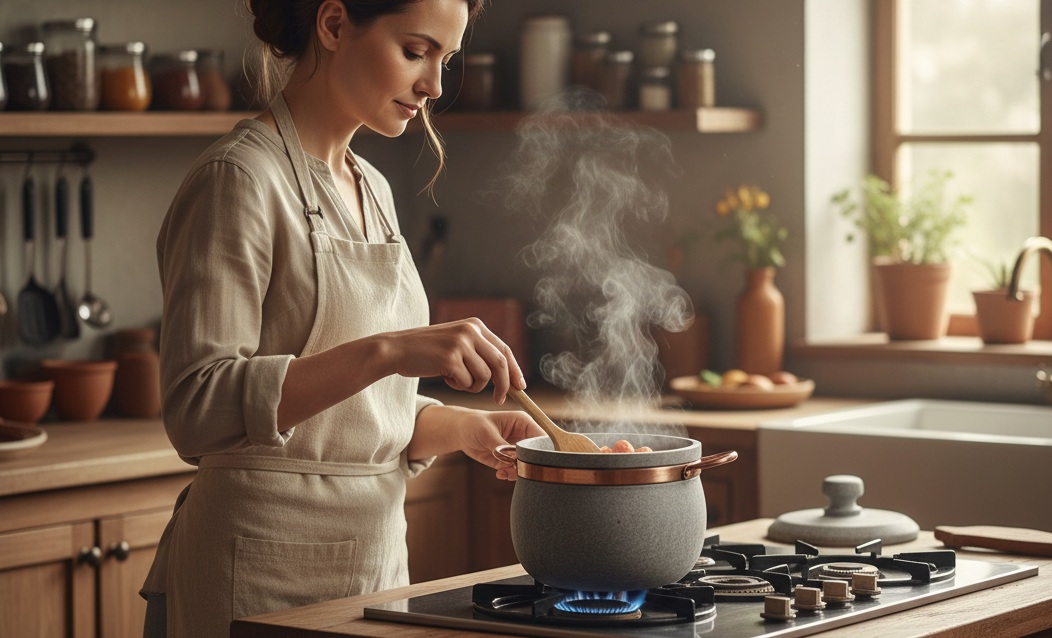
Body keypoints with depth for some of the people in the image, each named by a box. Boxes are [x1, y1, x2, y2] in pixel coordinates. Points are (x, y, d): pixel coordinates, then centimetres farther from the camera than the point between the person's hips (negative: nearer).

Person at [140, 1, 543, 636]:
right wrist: (387, 350, -29)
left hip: (377, 555, 8)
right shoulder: (239, 180, -13)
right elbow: (198, 409, -22)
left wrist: (464, 427, 0)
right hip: (266, 576, -8)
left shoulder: (370, 189, 12)